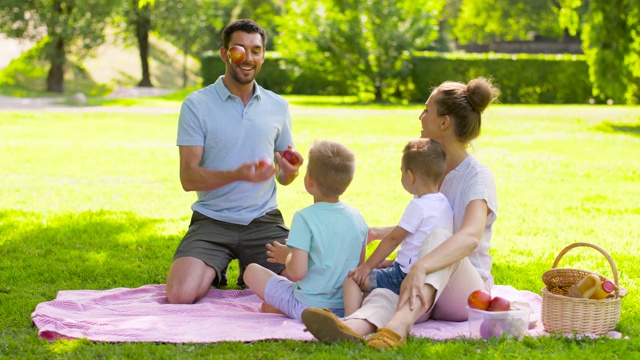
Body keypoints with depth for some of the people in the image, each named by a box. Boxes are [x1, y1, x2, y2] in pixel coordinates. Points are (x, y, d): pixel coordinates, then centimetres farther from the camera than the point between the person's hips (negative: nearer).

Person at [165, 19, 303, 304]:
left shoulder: (278, 106, 9)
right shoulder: (197, 105, -3)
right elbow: (188, 178, -9)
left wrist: (290, 171, -10)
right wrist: (238, 174, -26)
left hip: (264, 221, 3)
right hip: (212, 222, -2)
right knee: (181, 294, -25)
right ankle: (214, 272, 13)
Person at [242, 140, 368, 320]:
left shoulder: (305, 218, -18)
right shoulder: (357, 217, 0)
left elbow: (298, 272, -21)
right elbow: (360, 265, 11)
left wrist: (286, 256, 1)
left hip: (308, 307, -6)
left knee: (252, 271, 10)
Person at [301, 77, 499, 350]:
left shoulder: (478, 176, -11)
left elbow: (470, 236, -32)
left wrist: (420, 268, -46)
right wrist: (379, 233, 24)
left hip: (467, 292, -5)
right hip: (427, 289, 6)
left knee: (438, 237, -37)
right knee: (383, 295, -30)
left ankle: (395, 329, -62)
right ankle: (352, 329, -68)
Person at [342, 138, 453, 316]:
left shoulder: (419, 206, -18)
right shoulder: (445, 203, 8)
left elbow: (393, 239, -13)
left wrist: (367, 266, -6)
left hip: (406, 278, -10)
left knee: (352, 279, -7)